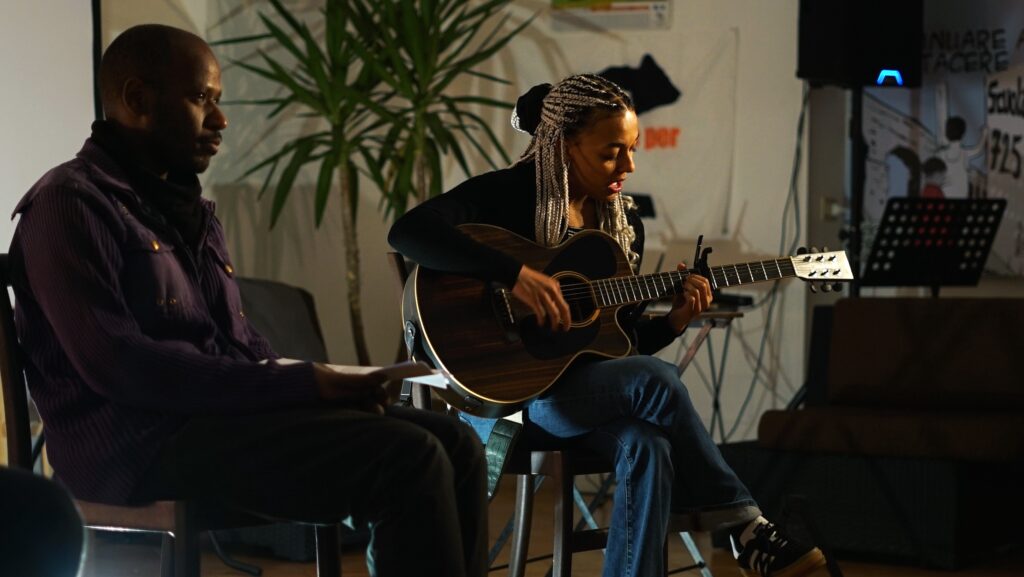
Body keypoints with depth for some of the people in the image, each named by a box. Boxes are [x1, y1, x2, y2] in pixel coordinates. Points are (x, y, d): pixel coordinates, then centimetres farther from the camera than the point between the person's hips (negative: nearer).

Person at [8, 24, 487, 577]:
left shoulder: (184, 203, 21)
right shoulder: (71, 203, -9)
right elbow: (117, 365, -20)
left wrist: (312, 383, 0)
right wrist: (297, 384, -20)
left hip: (222, 411, 9)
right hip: (142, 442, -9)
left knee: (454, 442, -3)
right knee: (410, 460, -23)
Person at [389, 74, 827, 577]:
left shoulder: (624, 222, 11)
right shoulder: (508, 194, -9)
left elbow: (626, 339, 15)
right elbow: (407, 232, -27)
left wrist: (673, 321, -7)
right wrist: (515, 274, -32)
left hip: (588, 390, 6)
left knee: (647, 446, -30)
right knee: (657, 382, -27)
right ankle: (743, 526, -14)